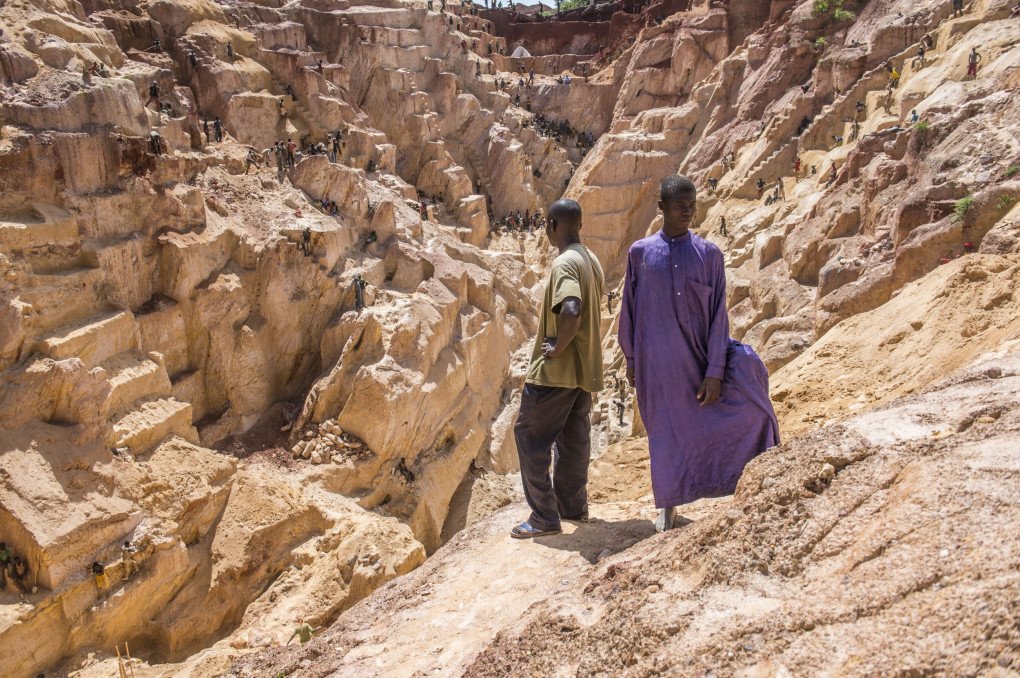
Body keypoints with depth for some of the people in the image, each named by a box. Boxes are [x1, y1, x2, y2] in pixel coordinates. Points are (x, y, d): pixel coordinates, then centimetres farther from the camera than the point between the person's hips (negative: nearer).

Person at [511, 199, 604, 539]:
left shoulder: (565, 263, -19)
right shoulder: (592, 260, 11)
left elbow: (571, 311, -34)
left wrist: (557, 348, -20)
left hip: (557, 369, -9)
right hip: (585, 367, 9)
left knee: (529, 435, 1)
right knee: (574, 438, 17)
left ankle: (544, 517, 3)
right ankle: (573, 506, 29)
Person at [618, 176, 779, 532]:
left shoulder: (709, 254, 0)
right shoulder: (640, 252, 2)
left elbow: (718, 315, -4)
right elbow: (629, 310, 8)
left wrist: (715, 373, -11)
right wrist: (631, 360, 10)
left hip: (697, 355, 0)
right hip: (657, 365, 0)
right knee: (666, 436, 4)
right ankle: (668, 508, 26)